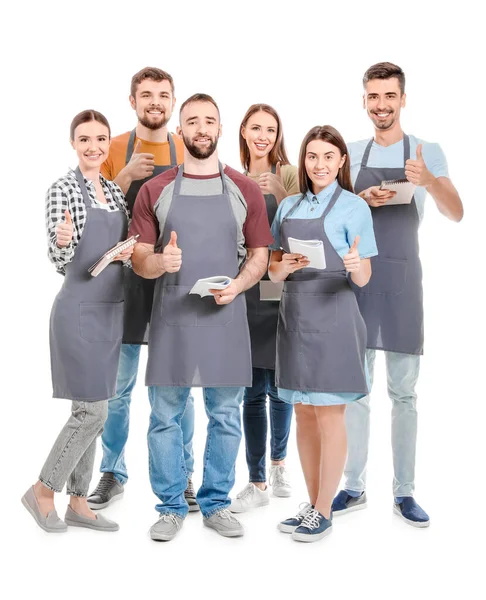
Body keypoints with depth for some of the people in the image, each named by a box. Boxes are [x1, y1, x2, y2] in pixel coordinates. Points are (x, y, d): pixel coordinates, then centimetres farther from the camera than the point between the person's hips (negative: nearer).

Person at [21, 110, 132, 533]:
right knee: (92, 411, -6)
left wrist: (130, 252, -4)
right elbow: (59, 260, -13)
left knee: (93, 411, 11)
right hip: (80, 310, -7)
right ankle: (43, 491, 15)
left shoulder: (115, 191, 12)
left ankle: (78, 503, 22)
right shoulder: (63, 189, -9)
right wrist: (62, 241, -35)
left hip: (112, 308, 7)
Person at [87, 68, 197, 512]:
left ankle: (182, 476, 20)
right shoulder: (114, 150, 3)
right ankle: (112, 475, 23)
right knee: (117, 386, 8)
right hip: (126, 277, 0)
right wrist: (126, 176, -15)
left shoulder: (190, 153, 5)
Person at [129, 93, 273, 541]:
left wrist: (236, 285, -12)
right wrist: (159, 261, -18)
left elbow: (260, 254, 8)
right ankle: (171, 506, 21)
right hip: (171, 318, 0)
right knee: (165, 415, 5)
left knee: (225, 415, 8)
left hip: (226, 316, 1)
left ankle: (217, 504, 24)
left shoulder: (245, 190, 6)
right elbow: (138, 259, 5)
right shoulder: (155, 190, 5)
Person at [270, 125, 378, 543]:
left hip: (333, 318, -5)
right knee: (303, 413, 12)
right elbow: (273, 270, 12)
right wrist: (284, 267, -10)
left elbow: (363, 279, -5)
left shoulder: (353, 207, -3)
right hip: (294, 316, 6)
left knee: (329, 414, 1)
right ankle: (312, 504, 25)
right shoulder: (288, 207, 12)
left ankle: (324, 513, 13)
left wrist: (356, 265, -28)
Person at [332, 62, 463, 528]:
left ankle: (404, 493, 12)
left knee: (404, 393, 3)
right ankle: (354, 488, 16)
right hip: (357, 276, 2)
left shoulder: (427, 152, 4)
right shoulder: (351, 154, 10)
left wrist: (429, 182, -24)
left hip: (403, 279, -2)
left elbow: (456, 214, -5)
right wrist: (364, 201, -11)